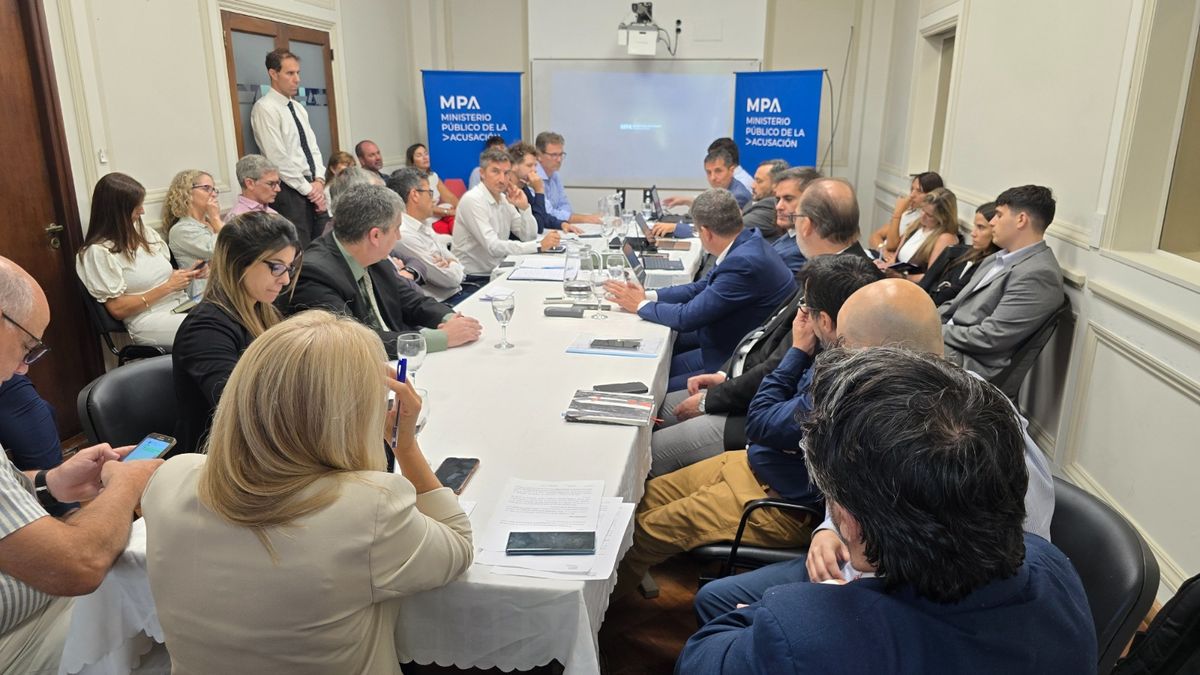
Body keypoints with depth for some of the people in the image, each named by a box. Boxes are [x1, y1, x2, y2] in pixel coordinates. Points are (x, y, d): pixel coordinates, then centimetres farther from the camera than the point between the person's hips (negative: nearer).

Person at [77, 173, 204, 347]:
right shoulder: (99, 251, -5)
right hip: (149, 320, -6)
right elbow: (117, 309, -7)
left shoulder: (144, 232, 14)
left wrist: (188, 274, 1)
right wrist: (168, 286, -11)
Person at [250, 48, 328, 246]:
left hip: (313, 188, 8)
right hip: (290, 192, -8)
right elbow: (278, 159, -14)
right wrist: (308, 189, -12)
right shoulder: (265, 108, -8)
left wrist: (319, 180, -1)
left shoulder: (298, 108, 16)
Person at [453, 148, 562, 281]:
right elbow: (493, 247, -24)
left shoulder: (504, 199, 9)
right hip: (475, 280, -8)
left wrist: (524, 207, -9)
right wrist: (539, 245, -26)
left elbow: (529, 237, 7)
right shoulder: (472, 200, -15)